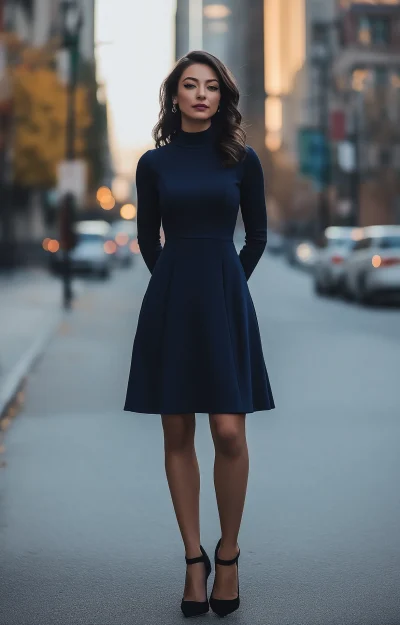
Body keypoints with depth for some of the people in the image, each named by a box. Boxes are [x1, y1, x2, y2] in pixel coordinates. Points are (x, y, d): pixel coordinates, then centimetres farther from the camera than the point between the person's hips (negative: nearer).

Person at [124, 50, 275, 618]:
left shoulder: (242, 159, 3)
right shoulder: (154, 163, 6)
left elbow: (256, 237, 11)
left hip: (224, 300, -1)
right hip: (170, 303, 1)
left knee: (229, 432, -8)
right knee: (177, 433, 3)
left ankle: (228, 556, 10)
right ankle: (194, 559, 13)